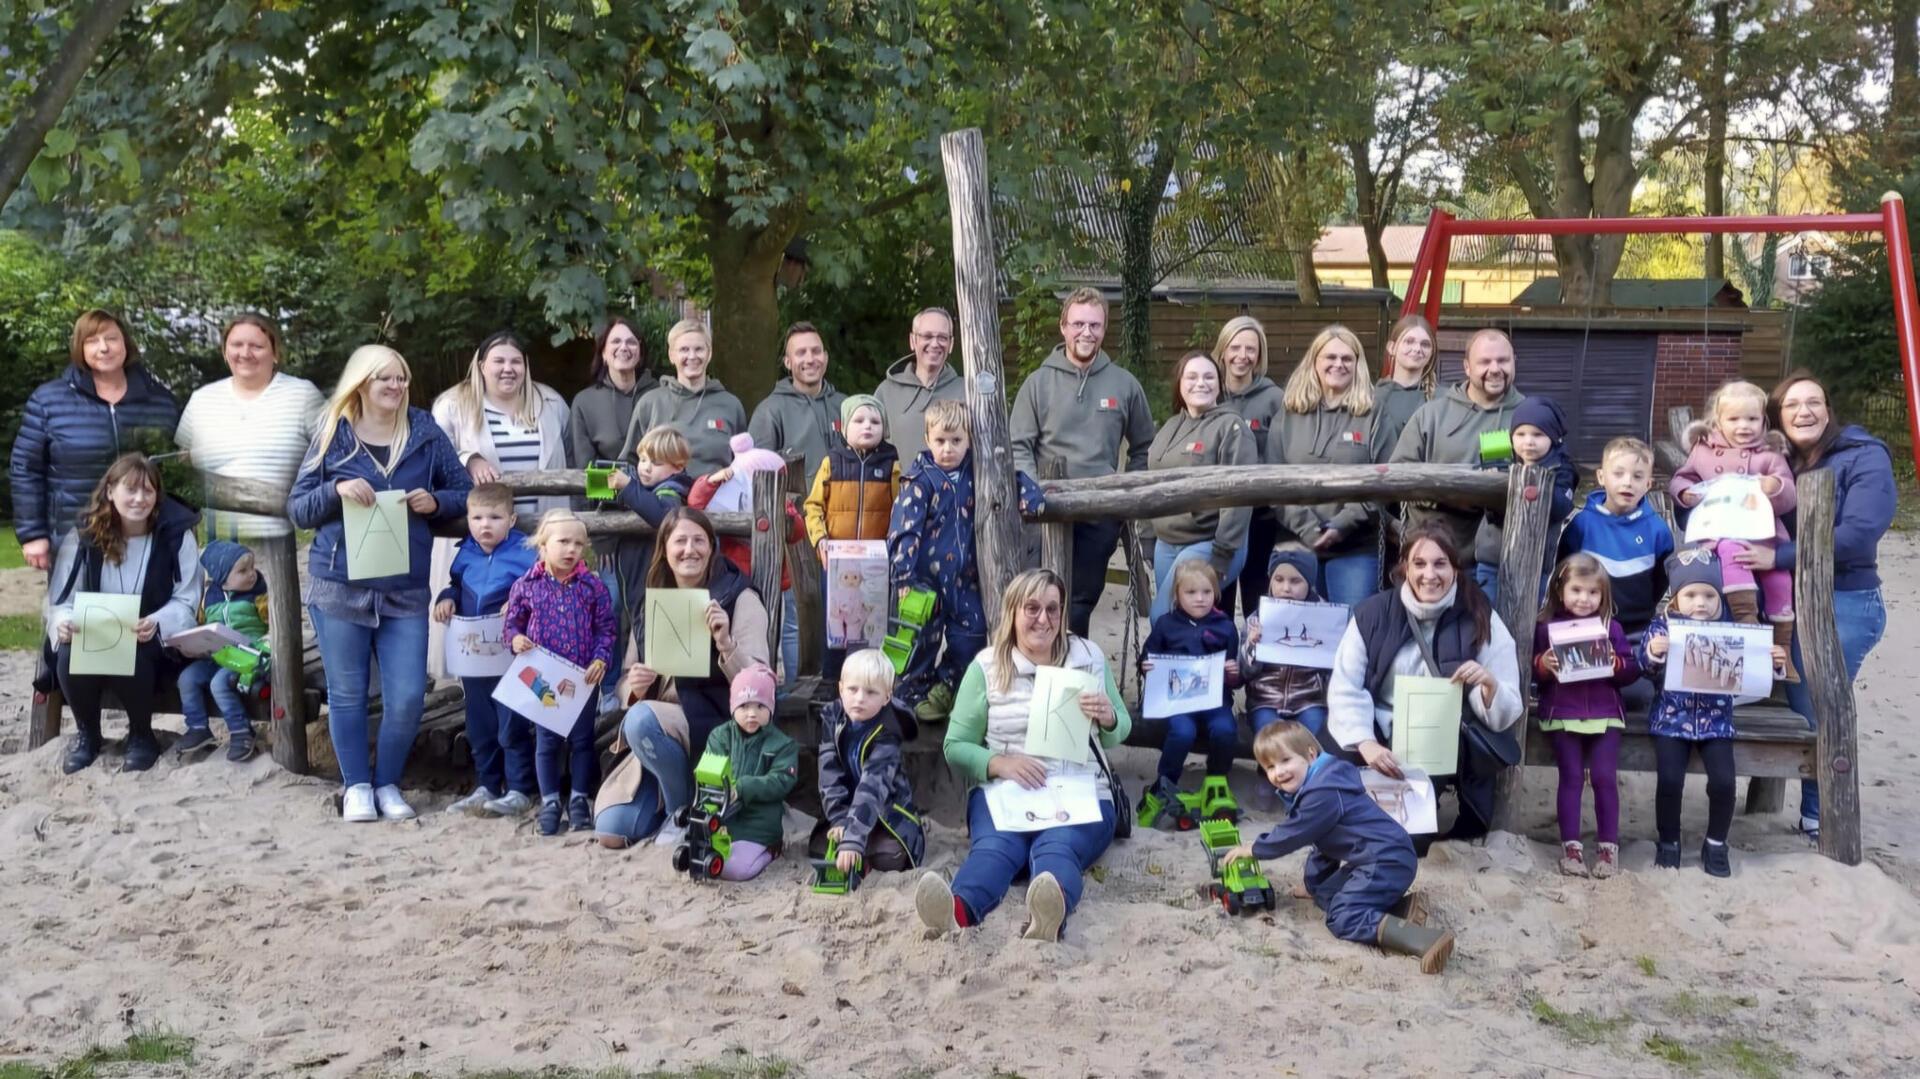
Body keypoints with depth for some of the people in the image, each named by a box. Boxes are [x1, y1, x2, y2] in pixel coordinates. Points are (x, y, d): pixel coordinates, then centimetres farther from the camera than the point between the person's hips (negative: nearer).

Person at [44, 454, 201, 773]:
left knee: (130, 656, -37)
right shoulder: (82, 536, -1)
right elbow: (61, 600, -2)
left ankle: (141, 734, -5)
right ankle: (86, 733, 0)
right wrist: (63, 622, -27)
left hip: (153, 642, -2)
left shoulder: (176, 535, -6)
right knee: (69, 657, -32)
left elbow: (186, 600, -7)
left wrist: (157, 623, -29)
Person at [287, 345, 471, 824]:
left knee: (407, 698, -2)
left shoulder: (426, 434, 4)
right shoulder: (333, 436, 2)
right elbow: (297, 510, 3)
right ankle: (356, 786, 21)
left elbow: (466, 493, 11)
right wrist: (336, 489, -16)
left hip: (406, 590, 1)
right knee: (346, 694, 6)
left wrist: (436, 502, -10)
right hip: (339, 586, -1)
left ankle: (387, 783, 18)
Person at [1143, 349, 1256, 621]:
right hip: (1165, 544, 7)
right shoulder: (1170, 427, 14)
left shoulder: (1230, 427, -8)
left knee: (1163, 620, -13)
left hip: (1206, 545, -7)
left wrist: (1223, 555, -19)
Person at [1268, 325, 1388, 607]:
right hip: (1296, 545, 2)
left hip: (1356, 547, -2)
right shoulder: (1287, 417, 10)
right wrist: (1307, 529, -11)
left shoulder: (1373, 417, 4)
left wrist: (1341, 526, -14)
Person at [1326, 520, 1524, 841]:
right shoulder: (1372, 614, 0)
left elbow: (1505, 717, -2)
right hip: (1384, 746, 0)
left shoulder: (1481, 620, -1)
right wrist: (1366, 744, -26)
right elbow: (1345, 690, -8)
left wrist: (1490, 684, -26)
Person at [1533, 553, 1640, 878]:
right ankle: (1570, 846, 5)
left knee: (1605, 777, -2)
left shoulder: (1611, 627, 6)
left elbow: (1632, 672, 5)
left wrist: (1616, 664, -15)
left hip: (1605, 713, 1)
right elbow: (1533, 673, 4)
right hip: (1562, 714, -1)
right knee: (1571, 777, 0)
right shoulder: (1547, 627, 3)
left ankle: (1608, 846, 8)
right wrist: (1542, 665, -17)